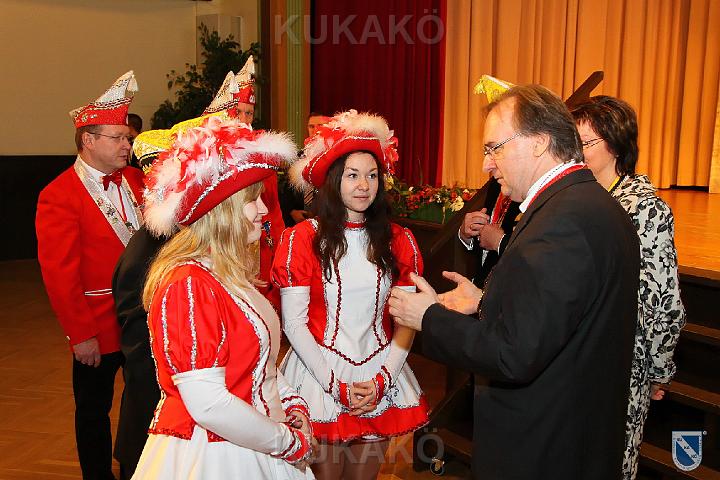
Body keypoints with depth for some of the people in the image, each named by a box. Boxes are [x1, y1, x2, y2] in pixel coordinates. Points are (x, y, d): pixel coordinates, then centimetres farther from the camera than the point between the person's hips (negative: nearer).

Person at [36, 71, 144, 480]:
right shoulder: (59, 196, -12)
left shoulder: (135, 179, 5)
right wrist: (80, 334, -13)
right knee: (94, 409, 13)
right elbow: (59, 273, -14)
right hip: (98, 326, -5)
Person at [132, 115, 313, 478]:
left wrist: (292, 404, 0)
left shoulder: (231, 274, 6)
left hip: (251, 446, 8)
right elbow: (208, 404, -27)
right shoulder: (187, 283, -22)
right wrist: (290, 443, -15)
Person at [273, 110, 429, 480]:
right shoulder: (302, 239, -8)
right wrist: (337, 385, -13)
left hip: (380, 381, 3)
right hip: (319, 377, -3)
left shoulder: (398, 241, 2)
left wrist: (381, 379, -10)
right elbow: (293, 322, -9)